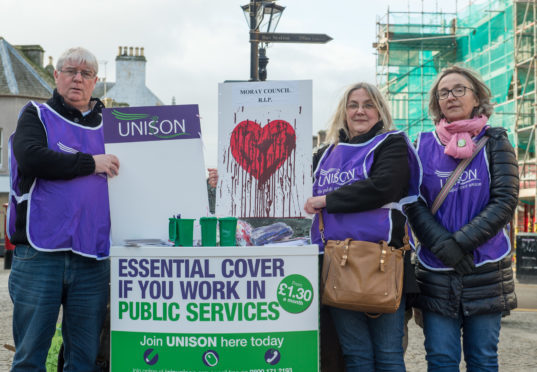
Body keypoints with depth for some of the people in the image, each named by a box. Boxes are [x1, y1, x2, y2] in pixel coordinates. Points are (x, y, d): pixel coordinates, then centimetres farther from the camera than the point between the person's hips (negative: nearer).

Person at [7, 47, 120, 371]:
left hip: (92, 258, 3)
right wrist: (91, 164, -7)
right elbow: (30, 157, -12)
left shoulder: (107, 124, 16)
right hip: (40, 252, -3)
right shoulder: (37, 115, 7)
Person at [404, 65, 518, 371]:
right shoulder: (424, 146, 7)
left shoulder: (494, 142, 4)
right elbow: (414, 204, 0)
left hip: (486, 270, -1)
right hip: (436, 271, 1)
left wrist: (461, 242, -15)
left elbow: (506, 201, -6)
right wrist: (444, 247, -15)